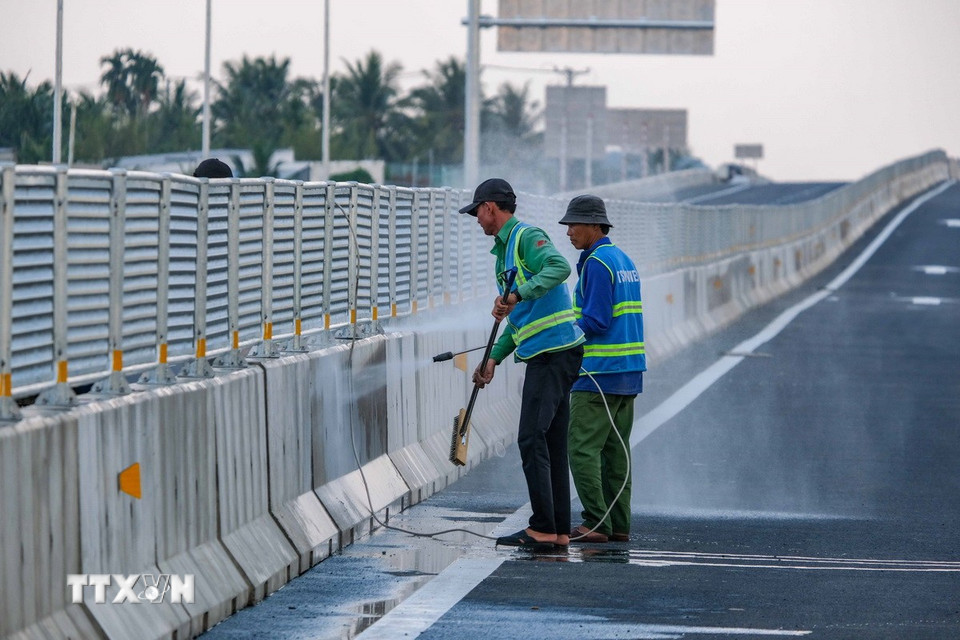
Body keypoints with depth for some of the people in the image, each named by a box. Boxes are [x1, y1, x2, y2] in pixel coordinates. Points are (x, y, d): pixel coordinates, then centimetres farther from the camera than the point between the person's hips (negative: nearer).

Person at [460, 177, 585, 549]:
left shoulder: (527, 238, -9)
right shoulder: (504, 250, 22)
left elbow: (559, 267, -31)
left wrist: (517, 295, -37)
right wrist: (494, 358, 17)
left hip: (553, 351, -10)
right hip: (546, 355, 10)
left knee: (532, 438, -12)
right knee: (551, 443, 9)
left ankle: (543, 528, -11)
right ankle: (559, 531, 10)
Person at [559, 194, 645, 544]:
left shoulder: (597, 264, -13)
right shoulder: (624, 260, 16)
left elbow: (596, 321, -18)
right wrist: (569, 327, 14)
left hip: (600, 373, -9)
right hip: (629, 372, 9)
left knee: (582, 449, -7)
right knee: (615, 448, 10)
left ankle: (596, 524, -11)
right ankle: (618, 525, 9)